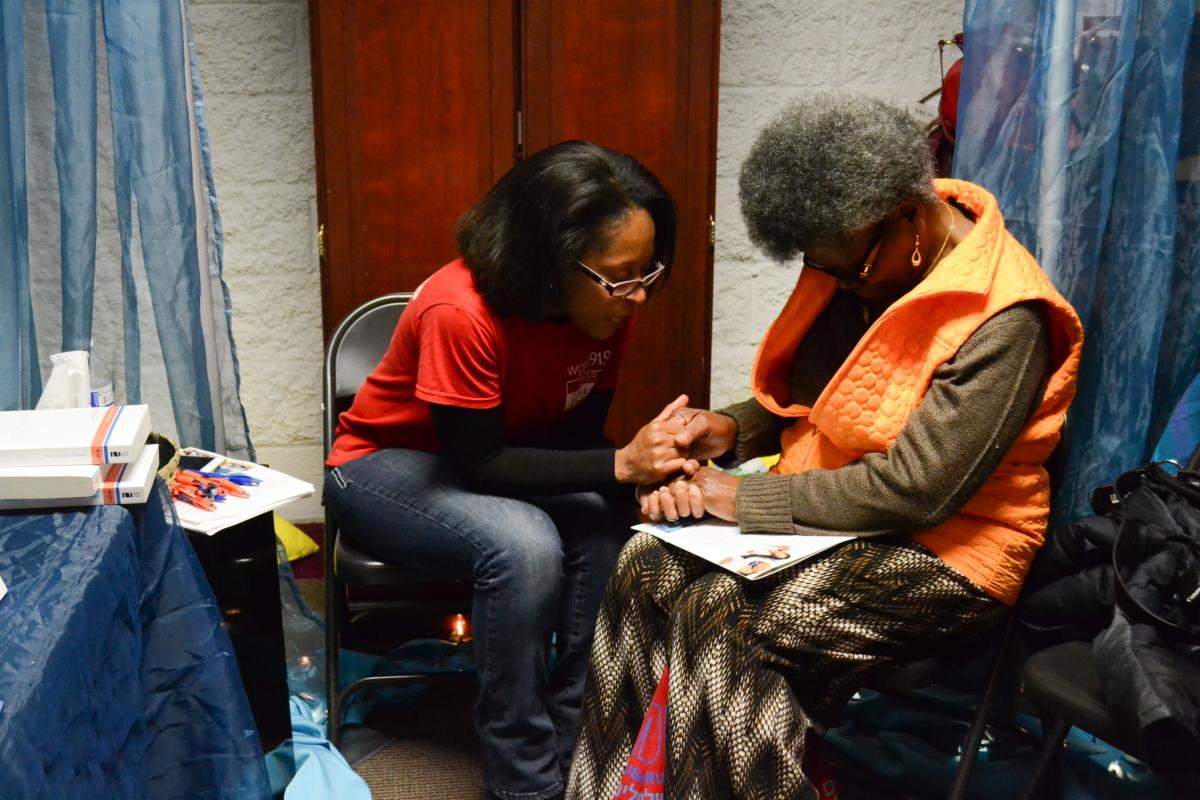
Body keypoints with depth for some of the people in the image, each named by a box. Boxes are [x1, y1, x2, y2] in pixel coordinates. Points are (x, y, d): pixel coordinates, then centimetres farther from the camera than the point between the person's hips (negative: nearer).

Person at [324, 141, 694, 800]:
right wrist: (621, 464, -36)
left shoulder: (606, 303, -13)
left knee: (609, 519, -24)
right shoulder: (460, 312, -33)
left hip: (500, 454, 6)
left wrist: (647, 466, -30)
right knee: (523, 546, -33)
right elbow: (480, 464, -29)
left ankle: (579, 737, -10)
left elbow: (577, 434, -8)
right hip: (385, 463, -6)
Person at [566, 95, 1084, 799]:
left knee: (722, 616, -27)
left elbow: (914, 490, -24)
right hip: (828, 508, 7)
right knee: (648, 563, -16)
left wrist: (747, 497, -19)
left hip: (941, 550, -7)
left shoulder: (1003, 318, -21)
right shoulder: (855, 260, 3)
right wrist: (733, 429, -4)